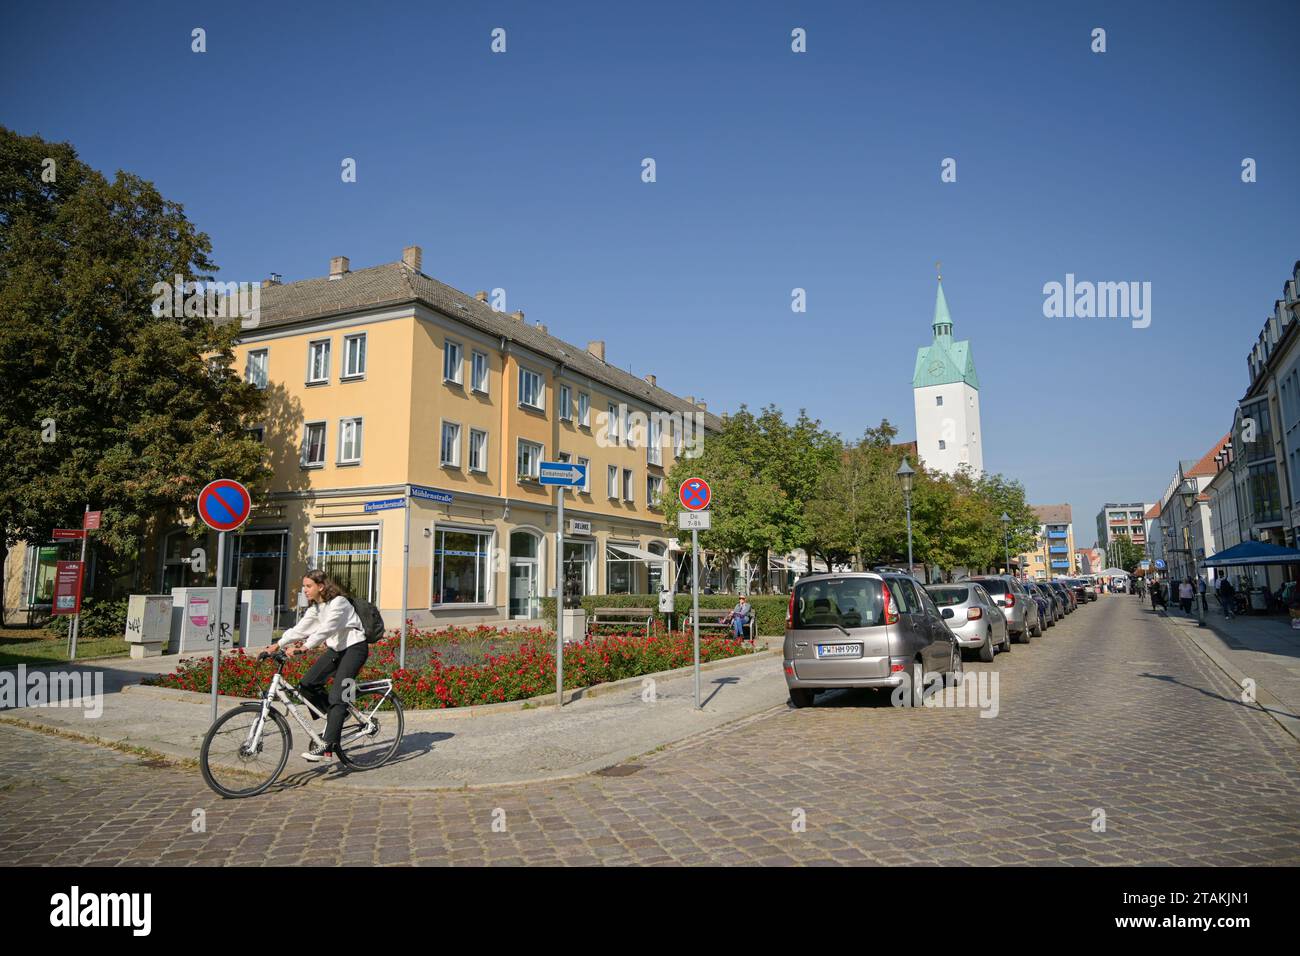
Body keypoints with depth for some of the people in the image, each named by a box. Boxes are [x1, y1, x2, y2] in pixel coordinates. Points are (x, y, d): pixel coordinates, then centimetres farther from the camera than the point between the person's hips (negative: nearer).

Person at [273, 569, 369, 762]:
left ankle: (326, 746, -17)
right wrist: (278, 644, -11)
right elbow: (300, 629, 1)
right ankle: (337, 715, 16)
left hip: (354, 647, -8)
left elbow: (327, 628, -31)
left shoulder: (338, 602, -19)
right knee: (307, 685, -3)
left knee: (336, 694, -18)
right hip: (336, 649, 8)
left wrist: (305, 646, -40)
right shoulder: (315, 607, 7)